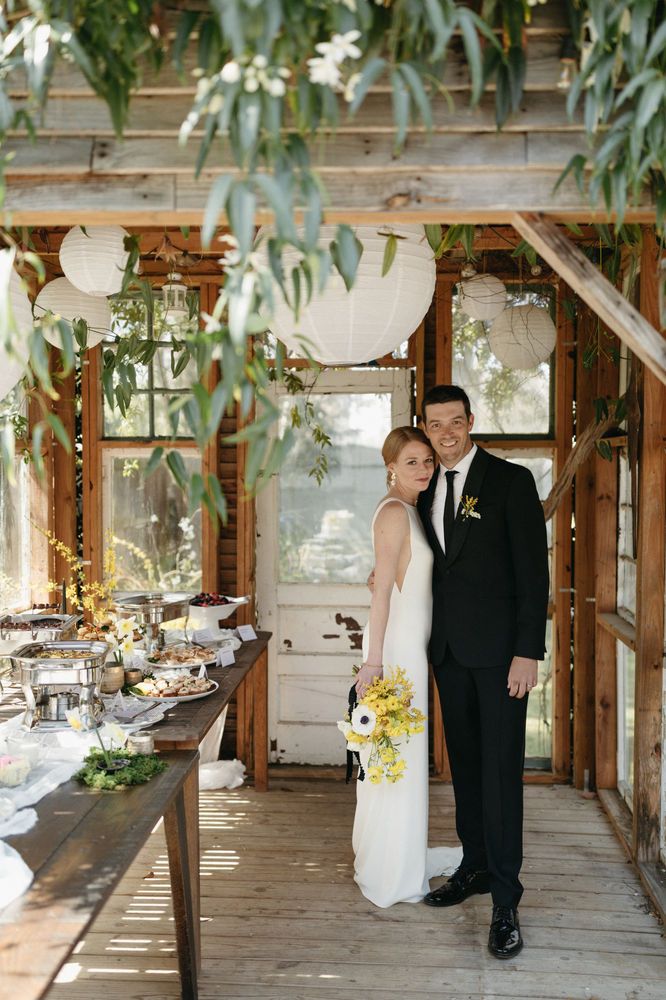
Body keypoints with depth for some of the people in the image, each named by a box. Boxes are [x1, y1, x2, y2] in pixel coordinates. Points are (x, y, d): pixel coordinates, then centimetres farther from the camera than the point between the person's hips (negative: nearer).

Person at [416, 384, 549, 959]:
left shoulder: (511, 480, -6)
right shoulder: (427, 491, 12)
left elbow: (533, 570, -10)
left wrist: (528, 651, -15)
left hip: (498, 649, -6)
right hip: (448, 650, 6)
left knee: (501, 771, -3)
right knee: (464, 764, 14)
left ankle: (505, 901, 5)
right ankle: (475, 866, 28)